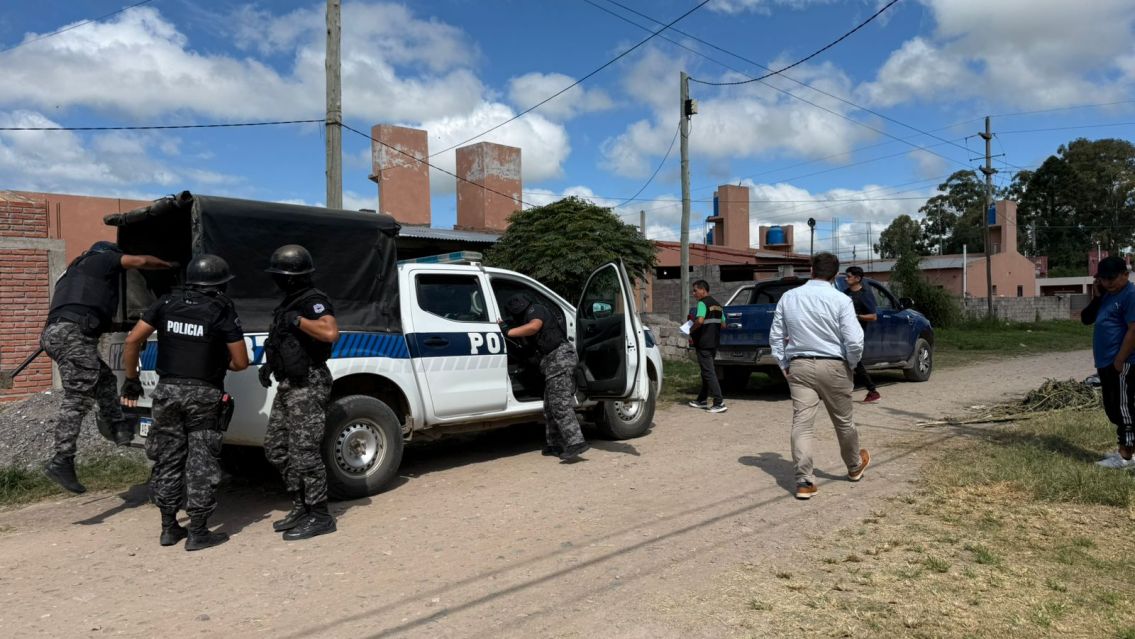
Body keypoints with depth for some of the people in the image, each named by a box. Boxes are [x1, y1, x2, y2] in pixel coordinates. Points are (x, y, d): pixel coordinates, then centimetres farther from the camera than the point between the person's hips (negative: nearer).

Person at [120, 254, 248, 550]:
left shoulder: (167, 303, 4)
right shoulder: (222, 311, -5)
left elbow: (133, 340, 2)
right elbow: (241, 362, -6)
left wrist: (131, 379, 11)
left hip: (167, 390, 4)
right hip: (204, 395, -4)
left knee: (168, 459, 14)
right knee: (201, 462, 3)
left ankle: (169, 528, 22)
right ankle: (198, 532, 6)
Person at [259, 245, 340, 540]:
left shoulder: (313, 301, -15)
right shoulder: (290, 301, 17)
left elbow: (330, 332, -35)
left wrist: (297, 320, -27)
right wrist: (269, 364, 17)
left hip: (308, 386, -11)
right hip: (288, 385, 11)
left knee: (303, 451, -8)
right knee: (276, 448, 15)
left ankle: (320, 516, 3)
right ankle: (301, 507, 25)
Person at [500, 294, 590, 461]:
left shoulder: (535, 310, -8)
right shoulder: (529, 316, 23)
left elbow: (534, 326, -29)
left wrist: (508, 332, -30)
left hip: (559, 356, -11)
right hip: (554, 360, 11)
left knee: (560, 404, -16)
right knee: (550, 406, 13)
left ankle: (576, 443, -21)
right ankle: (555, 445, 17)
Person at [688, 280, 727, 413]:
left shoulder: (703, 303, -13)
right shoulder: (717, 304, 15)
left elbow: (700, 321, -28)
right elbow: (722, 324, 19)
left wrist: (691, 330, -13)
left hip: (703, 344, -9)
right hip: (714, 342, 9)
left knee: (708, 372, -8)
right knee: (707, 371, 17)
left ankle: (719, 403, -13)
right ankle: (702, 400, 25)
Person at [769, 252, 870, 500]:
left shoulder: (788, 297, 3)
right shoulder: (841, 300, -8)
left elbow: (775, 336, 7)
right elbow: (854, 341, -13)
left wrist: (784, 366, 14)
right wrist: (851, 364, 5)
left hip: (799, 367, 2)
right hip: (833, 367, -1)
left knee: (802, 423, 0)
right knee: (843, 421, 16)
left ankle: (804, 481, -6)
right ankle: (855, 466, 39)